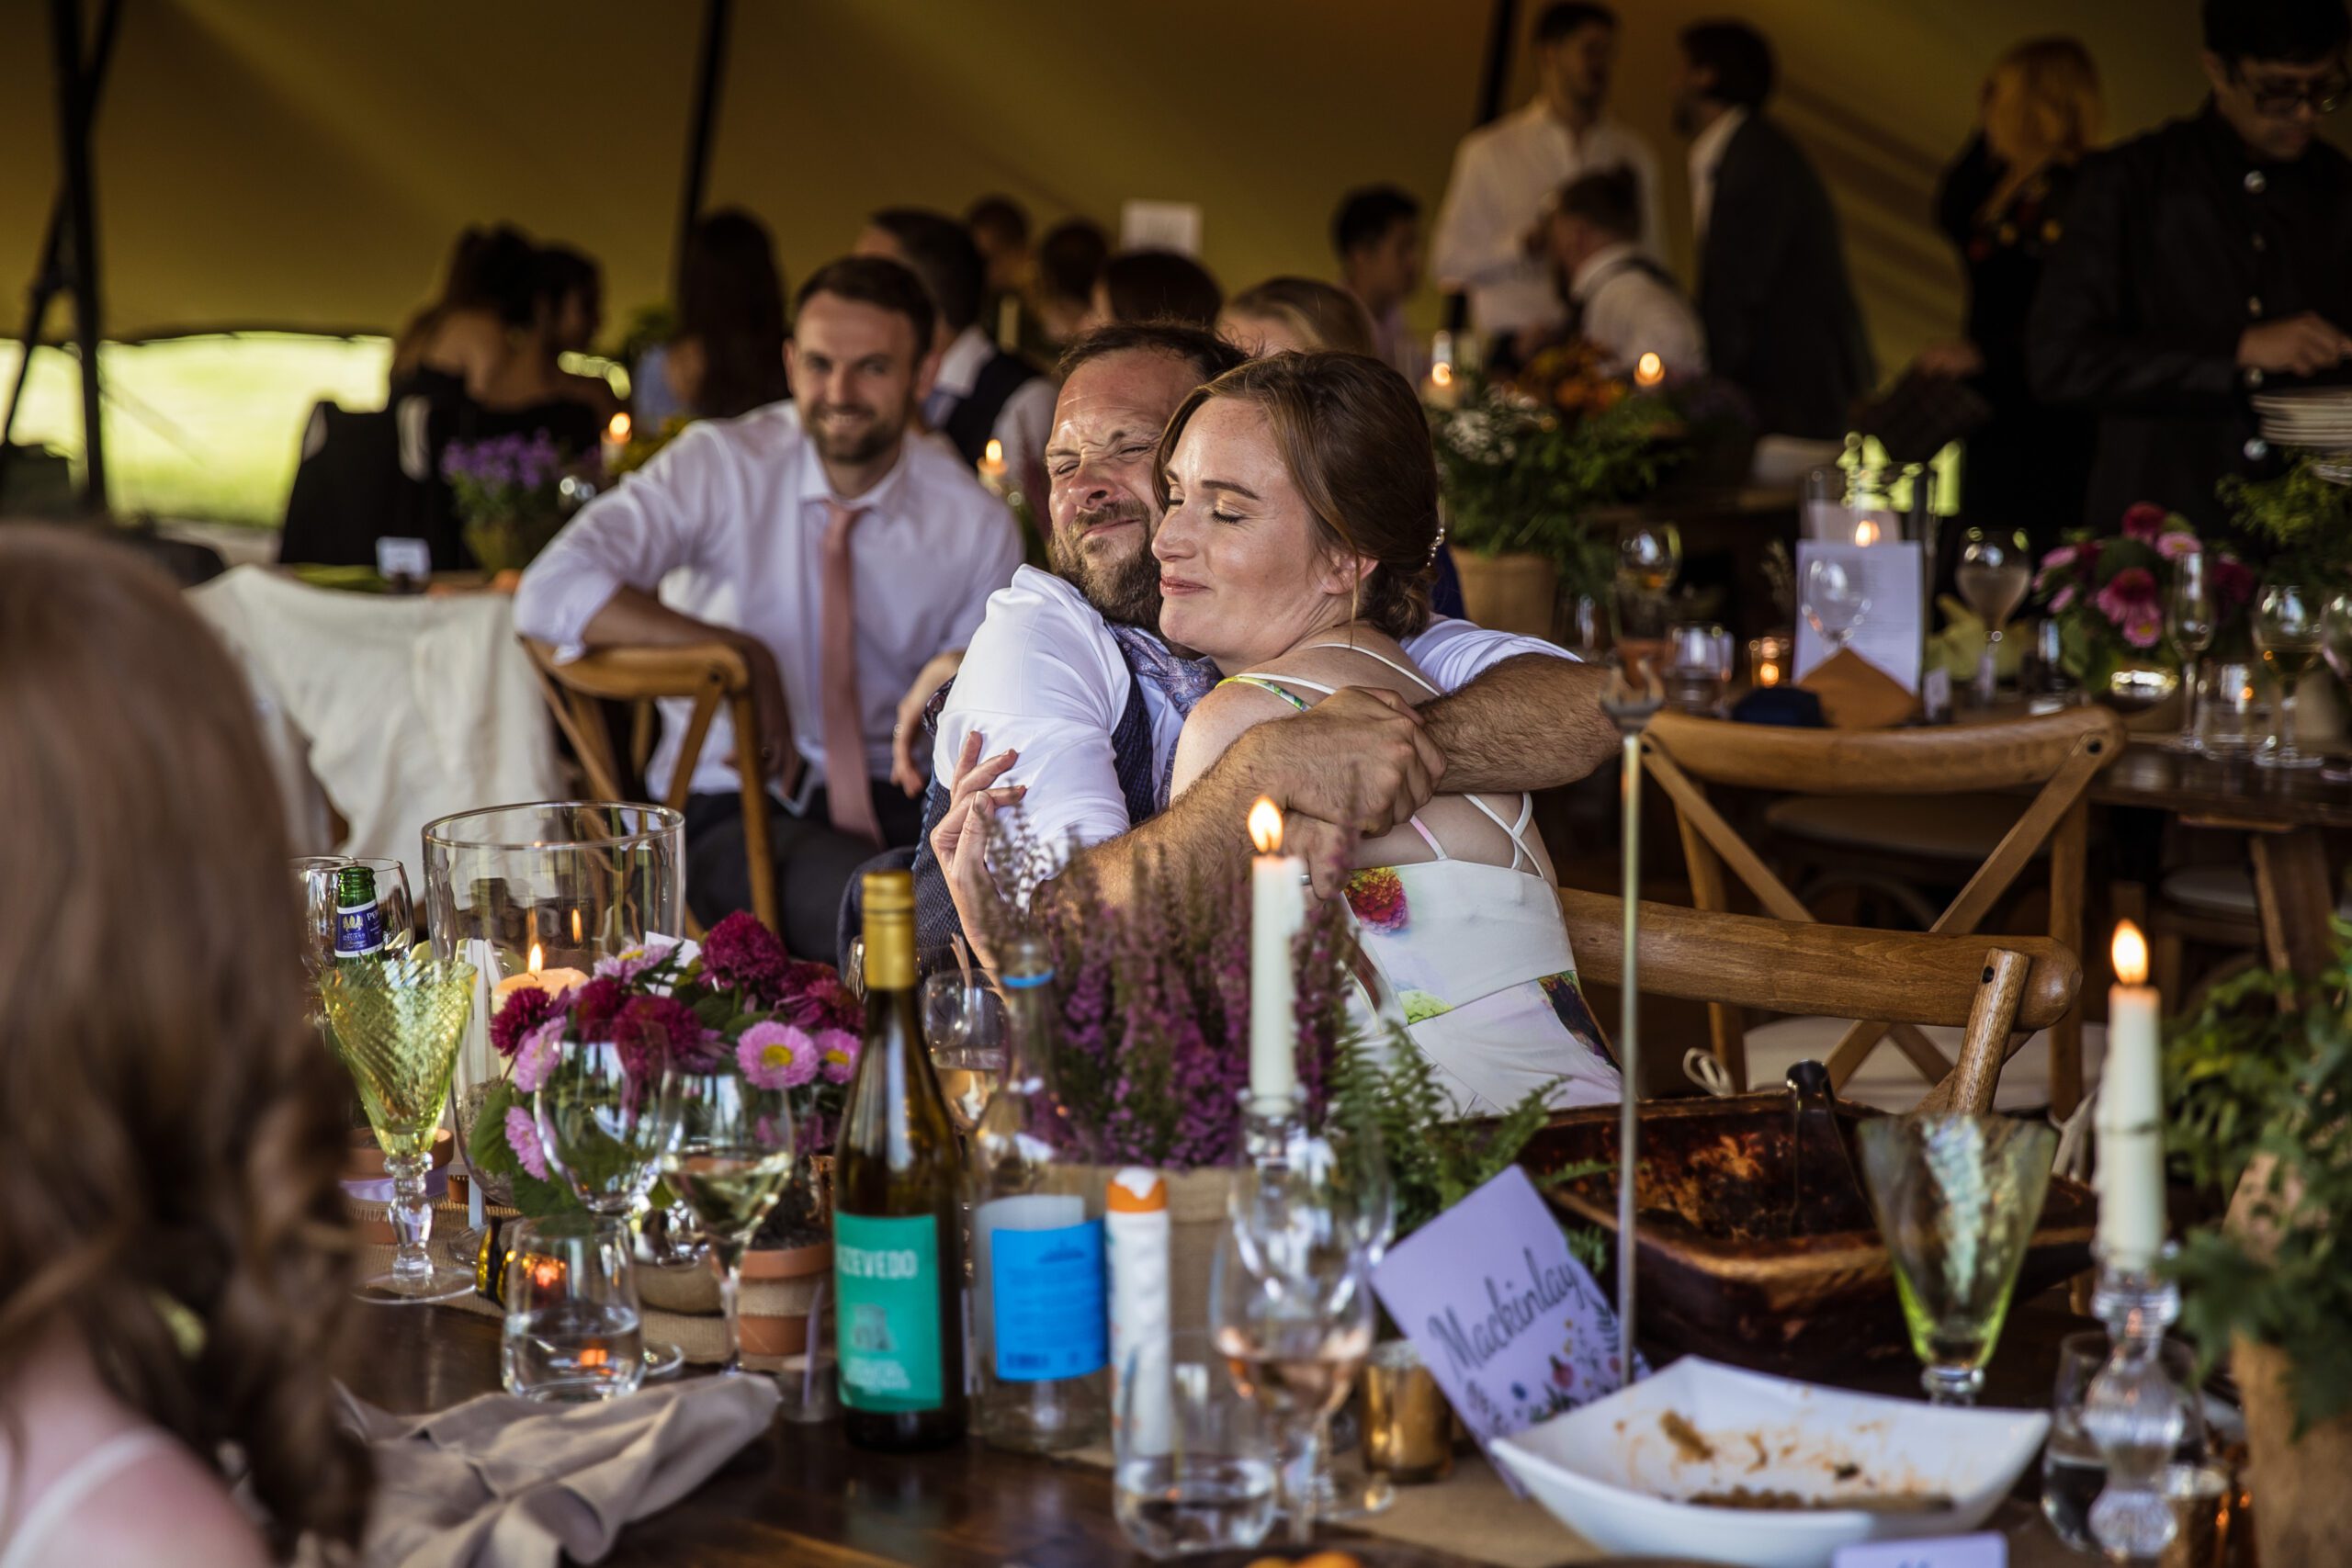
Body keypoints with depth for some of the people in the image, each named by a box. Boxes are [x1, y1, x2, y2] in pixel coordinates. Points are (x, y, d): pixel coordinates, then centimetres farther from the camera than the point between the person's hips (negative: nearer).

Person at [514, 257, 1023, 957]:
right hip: (733, 804, -3)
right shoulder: (721, 466, -5)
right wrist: (744, 655, -23)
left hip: (895, 797, 3)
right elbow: (550, 596, -18)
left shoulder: (979, 526, 4)